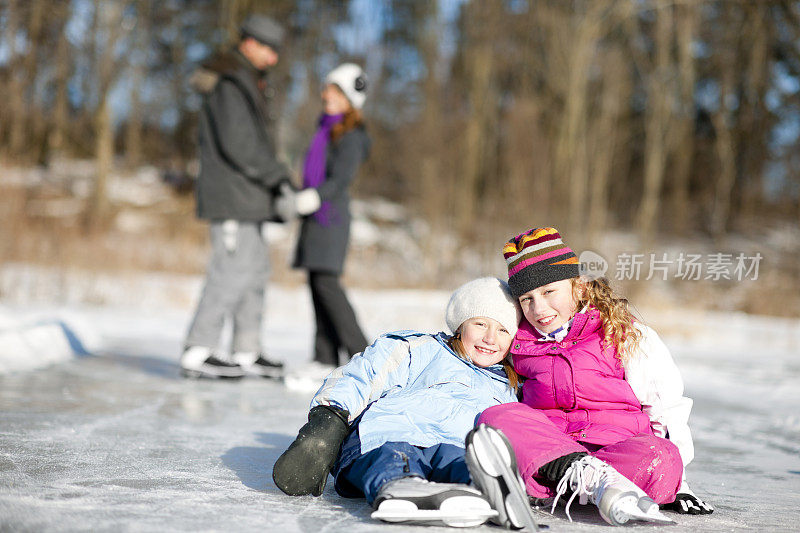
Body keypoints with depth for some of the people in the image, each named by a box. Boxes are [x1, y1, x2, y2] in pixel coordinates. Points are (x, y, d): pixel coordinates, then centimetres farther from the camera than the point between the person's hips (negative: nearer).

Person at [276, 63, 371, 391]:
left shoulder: (350, 136, -10)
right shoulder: (326, 129, 18)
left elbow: (341, 180, -19)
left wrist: (312, 199, -28)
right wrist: (294, 199, 25)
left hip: (331, 215, -9)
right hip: (316, 216, 9)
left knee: (326, 281, -14)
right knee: (317, 282, 7)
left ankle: (361, 355, -10)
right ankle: (325, 361, 9)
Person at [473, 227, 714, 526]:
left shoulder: (625, 335, 6)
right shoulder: (519, 343, 16)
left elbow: (668, 409, 8)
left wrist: (678, 483, 2)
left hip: (617, 443, -1)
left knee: (660, 460, -34)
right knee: (494, 418, -30)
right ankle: (590, 475, -44)